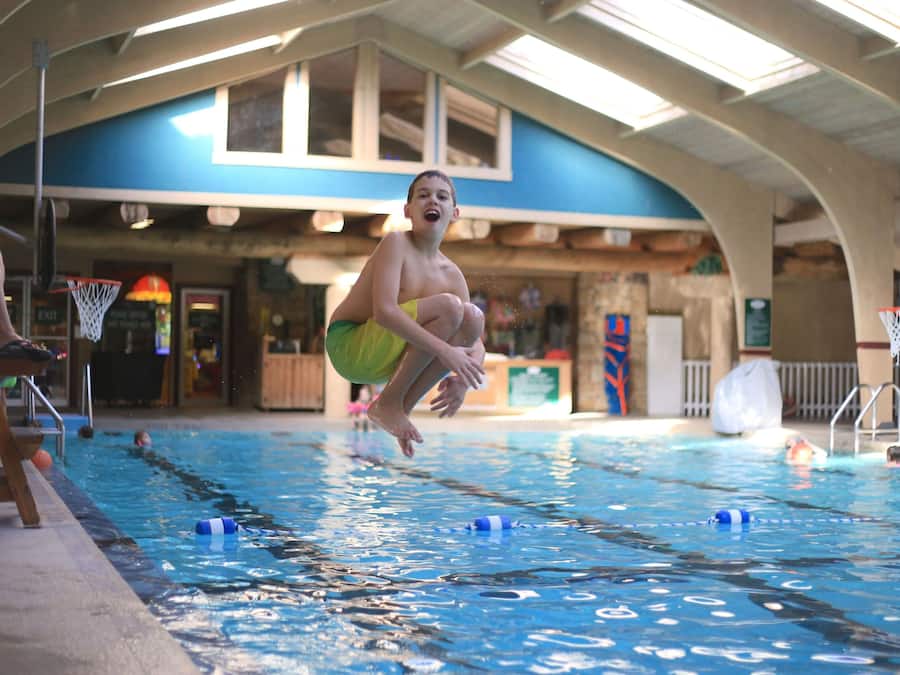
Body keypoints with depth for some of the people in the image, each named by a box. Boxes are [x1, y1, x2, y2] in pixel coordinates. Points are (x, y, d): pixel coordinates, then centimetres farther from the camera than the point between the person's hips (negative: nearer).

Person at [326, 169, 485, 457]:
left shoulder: (452, 275, 6)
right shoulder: (396, 243, -12)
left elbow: (476, 344, 9)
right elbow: (384, 311, -26)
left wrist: (464, 377, -15)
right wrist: (445, 351, -31)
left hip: (384, 361, 6)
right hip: (348, 344, -6)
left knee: (474, 318, -10)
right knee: (448, 306, -23)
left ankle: (402, 408, -4)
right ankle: (387, 403, -11)